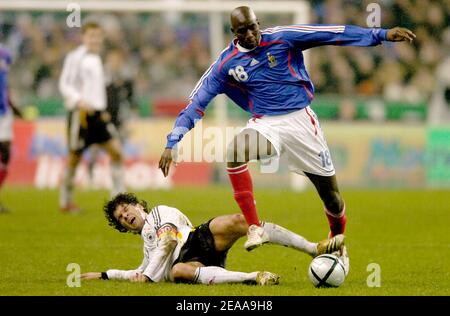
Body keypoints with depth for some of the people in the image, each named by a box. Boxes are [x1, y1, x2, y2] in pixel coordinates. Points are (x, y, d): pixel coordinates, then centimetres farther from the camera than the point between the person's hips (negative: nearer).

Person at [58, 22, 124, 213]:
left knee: (115, 149, -7)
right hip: (80, 113, -7)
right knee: (75, 157, 1)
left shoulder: (96, 59, 17)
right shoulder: (75, 57, -7)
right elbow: (64, 85, -12)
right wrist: (79, 101, -25)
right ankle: (65, 202, 14)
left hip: (97, 113, 7)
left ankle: (118, 195, -3)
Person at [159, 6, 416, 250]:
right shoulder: (226, 64, -1)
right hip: (264, 125, 0)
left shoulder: (282, 38, -5)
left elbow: (334, 34, -7)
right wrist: (172, 143, -9)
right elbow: (197, 102, -1)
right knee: (234, 152, -33)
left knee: (331, 194, 1)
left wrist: (381, 35, -11)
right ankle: (255, 229, -27)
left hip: (300, 120, 0)